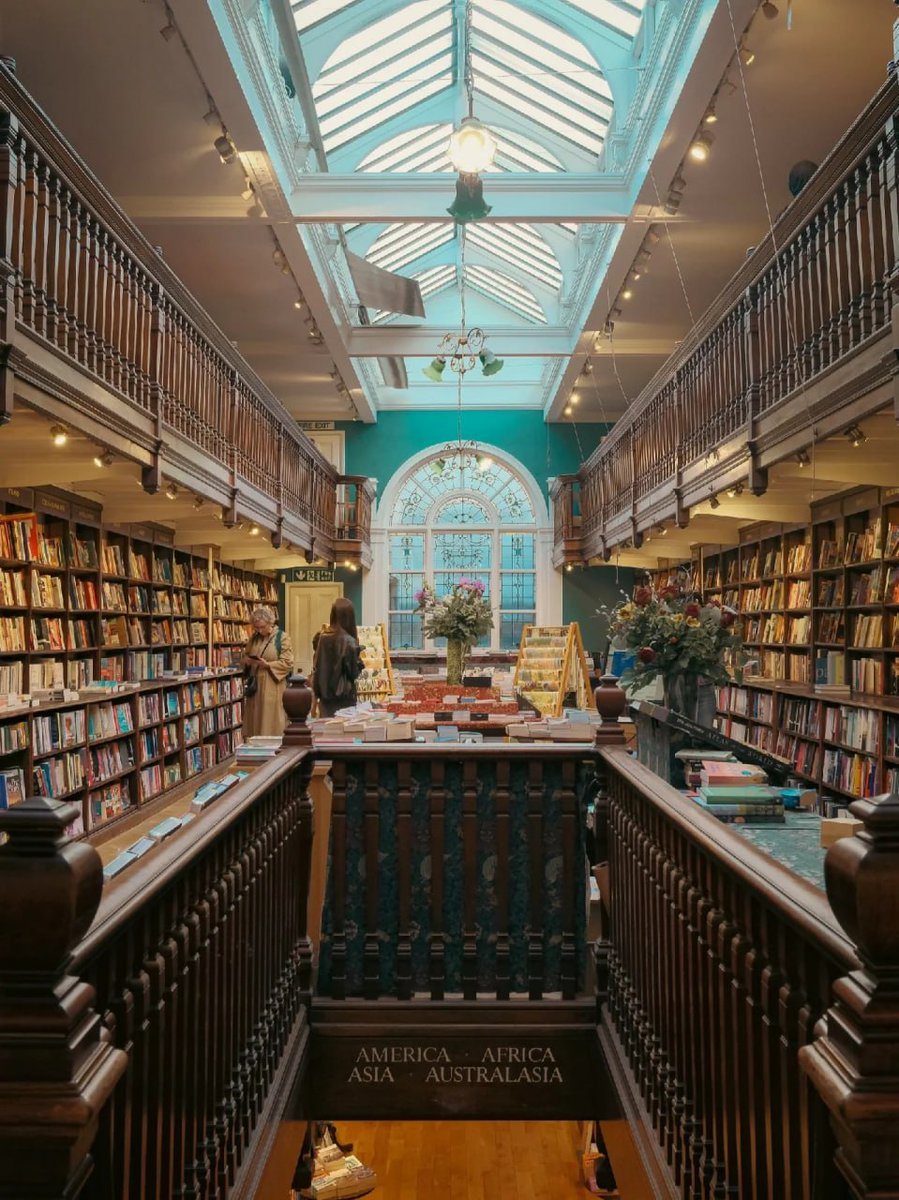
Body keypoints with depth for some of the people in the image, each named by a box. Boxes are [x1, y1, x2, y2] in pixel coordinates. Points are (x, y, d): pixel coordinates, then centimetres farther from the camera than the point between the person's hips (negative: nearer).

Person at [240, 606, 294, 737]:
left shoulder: (282, 638, -4)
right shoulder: (254, 638, 13)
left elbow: (288, 663, -9)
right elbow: (243, 657, 21)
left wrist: (267, 665, -20)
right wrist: (246, 660, -3)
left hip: (272, 687, -5)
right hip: (254, 685, 5)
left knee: (272, 724, -4)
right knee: (254, 721, 7)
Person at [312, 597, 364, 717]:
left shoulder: (322, 637, 0)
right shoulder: (348, 641, -15)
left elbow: (316, 667, 9)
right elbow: (354, 673, -10)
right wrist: (359, 659, 5)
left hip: (324, 695, 5)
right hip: (343, 697, -5)